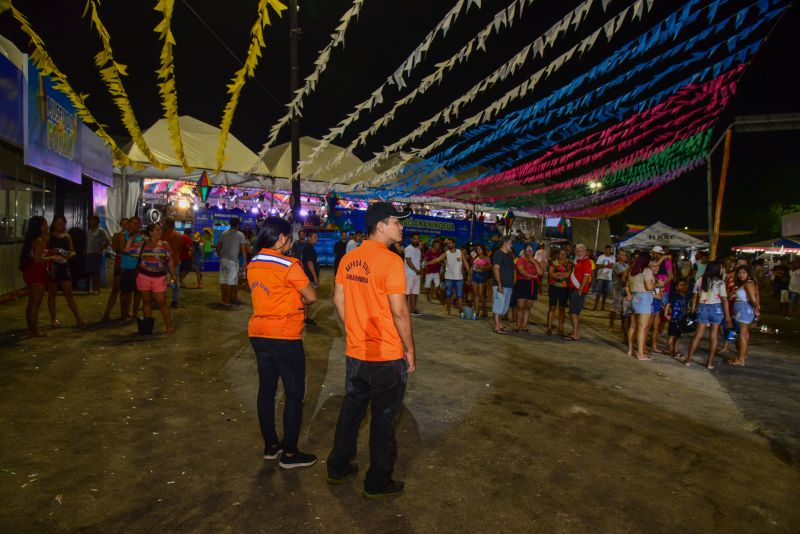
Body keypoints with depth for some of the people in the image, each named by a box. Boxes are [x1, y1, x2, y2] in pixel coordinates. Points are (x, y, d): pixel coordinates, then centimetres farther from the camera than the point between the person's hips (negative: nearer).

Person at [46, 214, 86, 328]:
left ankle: (79, 319, 1)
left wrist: (71, 254, -8)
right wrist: (51, 252, -23)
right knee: (52, 293, 8)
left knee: (69, 293, 4)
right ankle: (53, 319, 17)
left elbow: (73, 251, 13)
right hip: (52, 266, -3)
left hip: (64, 266, 3)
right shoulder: (49, 236, -1)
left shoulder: (67, 236, 10)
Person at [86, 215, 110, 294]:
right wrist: (85, 251, 10)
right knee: (90, 272, 7)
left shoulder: (101, 231, -6)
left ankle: (97, 289, -2)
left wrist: (100, 250, -16)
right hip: (88, 254, 7)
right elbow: (87, 242, 23)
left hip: (96, 254, -7)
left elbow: (107, 241, -14)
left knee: (96, 272, -7)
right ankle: (92, 288, 14)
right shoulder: (89, 231, 17)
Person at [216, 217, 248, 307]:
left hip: (223, 259, 5)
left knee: (223, 281, 10)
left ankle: (223, 300, 16)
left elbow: (218, 247, 7)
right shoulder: (240, 234, -6)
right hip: (233, 260, -5)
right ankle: (227, 301, -1)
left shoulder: (223, 233, 7)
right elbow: (243, 249, -7)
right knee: (231, 282, -1)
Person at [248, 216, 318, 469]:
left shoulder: (253, 264, 7)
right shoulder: (288, 264, -15)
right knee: (294, 393, 4)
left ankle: (270, 445, 27)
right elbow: (311, 296, -12)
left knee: (266, 389, 15)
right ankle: (289, 453, 10)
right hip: (285, 337, -7)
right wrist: (299, 301, 7)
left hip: (258, 333, 8)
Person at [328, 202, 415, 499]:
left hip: (356, 353, 7)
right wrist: (410, 349, -9)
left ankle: (338, 467, 37)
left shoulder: (349, 259, 3)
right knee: (383, 419, 9)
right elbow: (399, 312, -20)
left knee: (351, 410, 22)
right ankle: (378, 483, 24)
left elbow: (338, 300, 8)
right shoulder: (391, 261, -19)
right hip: (388, 356, -6)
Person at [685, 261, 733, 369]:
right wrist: (728, 317, -6)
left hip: (702, 308, 3)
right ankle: (710, 362, 10)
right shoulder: (720, 283, -7)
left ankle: (689, 359, 8)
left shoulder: (700, 281, 2)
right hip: (716, 308, -3)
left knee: (698, 335, 8)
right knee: (714, 336, 7)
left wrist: (692, 312, 9)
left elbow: (694, 298, 2)